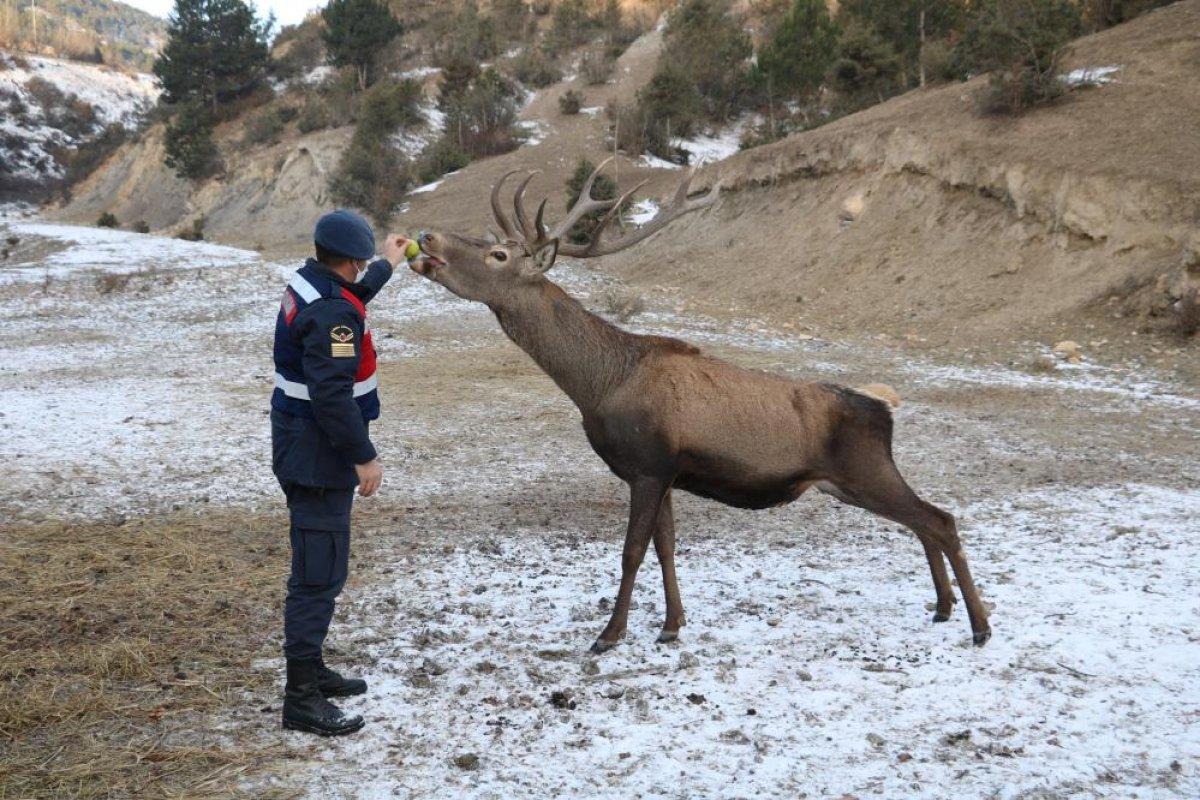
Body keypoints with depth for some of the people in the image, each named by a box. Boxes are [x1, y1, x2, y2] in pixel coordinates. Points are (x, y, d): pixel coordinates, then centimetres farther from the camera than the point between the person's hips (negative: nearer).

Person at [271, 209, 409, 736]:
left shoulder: (307, 285, 8)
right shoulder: (333, 312, -23)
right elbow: (332, 394, -28)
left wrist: (388, 265, 45)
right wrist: (364, 456, -21)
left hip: (299, 445, 11)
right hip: (319, 454, -11)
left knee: (318, 566, 21)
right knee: (319, 573, -6)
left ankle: (310, 669, 33)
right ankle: (301, 699, -1)